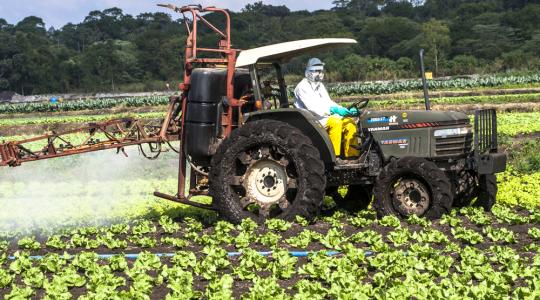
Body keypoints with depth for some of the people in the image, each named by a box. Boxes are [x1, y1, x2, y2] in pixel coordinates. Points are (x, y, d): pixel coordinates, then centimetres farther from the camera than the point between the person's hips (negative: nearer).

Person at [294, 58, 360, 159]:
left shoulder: (320, 86, 20)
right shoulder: (302, 87, -9)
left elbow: (328, 103, 15)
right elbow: (312, 107, -22)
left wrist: (346, 111, -2)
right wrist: (333, 110, -34)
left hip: (323, 117, 8)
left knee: (349, 122, -10)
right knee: (335, 122, -31)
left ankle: (352, 155, -10)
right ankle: (334, 156, -28)